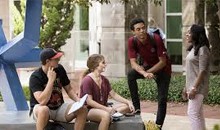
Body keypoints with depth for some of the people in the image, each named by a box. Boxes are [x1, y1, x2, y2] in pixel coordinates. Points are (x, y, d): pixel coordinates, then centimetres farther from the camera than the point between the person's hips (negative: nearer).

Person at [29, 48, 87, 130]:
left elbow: (69, 89, 10)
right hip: (39, 110, -6)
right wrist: (51, 80, -29)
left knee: (83, 109, -18)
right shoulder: (35, 77, -19)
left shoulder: (59, 69, -1)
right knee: (44, 110, -41)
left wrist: (78, 100, -10)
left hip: (59, 108, 6)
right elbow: (42, 101, -32)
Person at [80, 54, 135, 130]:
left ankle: (111, 114, -24)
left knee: (126, 107, -4)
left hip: (103, 108, 9)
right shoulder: (87, 80, -14)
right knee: (106, 115, -39)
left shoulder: (104, 80, 12)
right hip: (89, 110, -9)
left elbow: (113, 95, 11)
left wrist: (128, 102, -3)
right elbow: (89, 101, -19)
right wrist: (106, 108, -25)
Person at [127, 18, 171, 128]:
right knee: (131, 75, -25)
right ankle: (137, 108, -19)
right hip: (147, 66, 3)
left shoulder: (156, 39, -28)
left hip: (162, 68, -3)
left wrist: (148, 72, -27)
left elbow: (163, 62, -23)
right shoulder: (132, 41, -19)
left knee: (162, 100, -7)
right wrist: (144, 73, -40)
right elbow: (133, 63, -22)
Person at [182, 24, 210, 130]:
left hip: (198, 87, -9)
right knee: (198, 114, 11)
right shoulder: (193, 49, 14)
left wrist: (194, 88, -22)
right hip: (192, 86, 9)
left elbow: (202, 71, -18)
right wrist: (186, 87, 16)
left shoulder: (202, 49, -13)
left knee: (192, 113, -12)